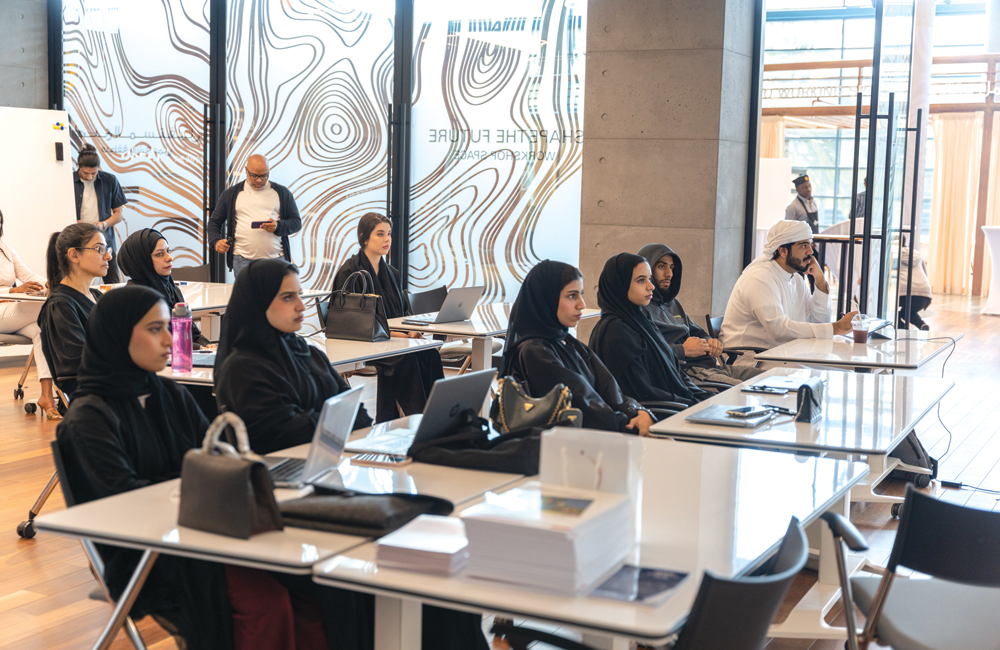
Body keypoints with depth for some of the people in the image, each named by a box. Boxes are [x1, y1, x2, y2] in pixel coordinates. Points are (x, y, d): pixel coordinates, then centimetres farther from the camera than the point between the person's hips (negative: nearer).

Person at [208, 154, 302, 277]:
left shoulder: (282, 193, 10)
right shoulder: (231, 194, 11)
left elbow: (296, 222, 9)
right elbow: (215, 222, 17)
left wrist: (278, 226, -12)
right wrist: (215, 241, -3)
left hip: (275, 258, 0)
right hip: (243, 260, 0)